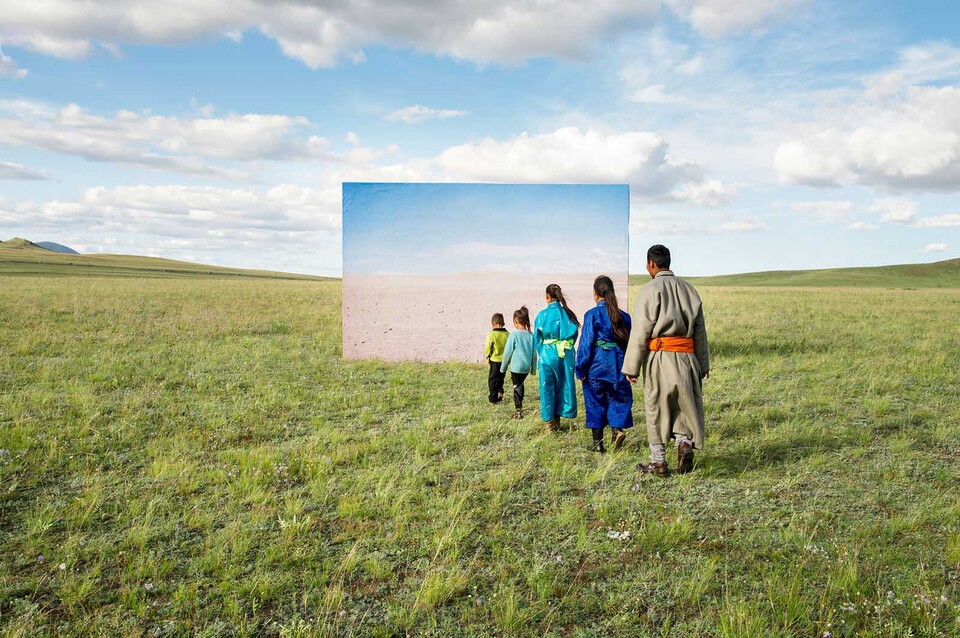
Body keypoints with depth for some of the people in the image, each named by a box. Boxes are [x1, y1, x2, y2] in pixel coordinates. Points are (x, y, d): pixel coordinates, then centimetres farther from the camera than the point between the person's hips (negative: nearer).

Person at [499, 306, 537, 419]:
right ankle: (519, 407, 32)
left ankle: (518, 410, 4)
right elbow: (534, 353, 4)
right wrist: (533, 369, 14)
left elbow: (507, 352, -8)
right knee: (520, 384, 22)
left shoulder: (514, 334, -13)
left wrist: (503, 367, 3)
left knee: (517, 386, 4)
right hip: (526, 367, 5)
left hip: (516, 366, -5)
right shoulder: (531, 335, -1)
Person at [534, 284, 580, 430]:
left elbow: (537, 338, -1)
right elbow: (575, 334, 4)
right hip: (566, 355, 3)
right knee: (565, 384, 13)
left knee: (547, 386, 7)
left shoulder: (542, 314, -6)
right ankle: (558, 418, 16)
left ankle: (551, 420, 9)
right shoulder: (568, 313, 0)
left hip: (548, 354, -3)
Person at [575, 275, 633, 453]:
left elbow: (586, 343, -10)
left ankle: (598, 443, 11)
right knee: (618, 398, 15)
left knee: (595, 402, 8)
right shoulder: (624, 316, 4)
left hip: (597, 364, -3)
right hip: (618, 364, 3)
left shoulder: (592, 314, -9)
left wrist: (581, 369, -4)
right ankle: (617, 428, -10)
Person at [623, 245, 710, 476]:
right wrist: (703, 364, 21)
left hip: (659, 358, -4)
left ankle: (658, 462, 13)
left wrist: (631, 367, -7)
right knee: (685, 405, 18)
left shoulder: (650, 289, -6)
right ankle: (685, 441, -7)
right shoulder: (688, 289, 11)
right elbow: (700, 330, 15)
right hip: (686, 358, 5)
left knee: (656, 409, 6)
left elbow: (640, 331, -10)